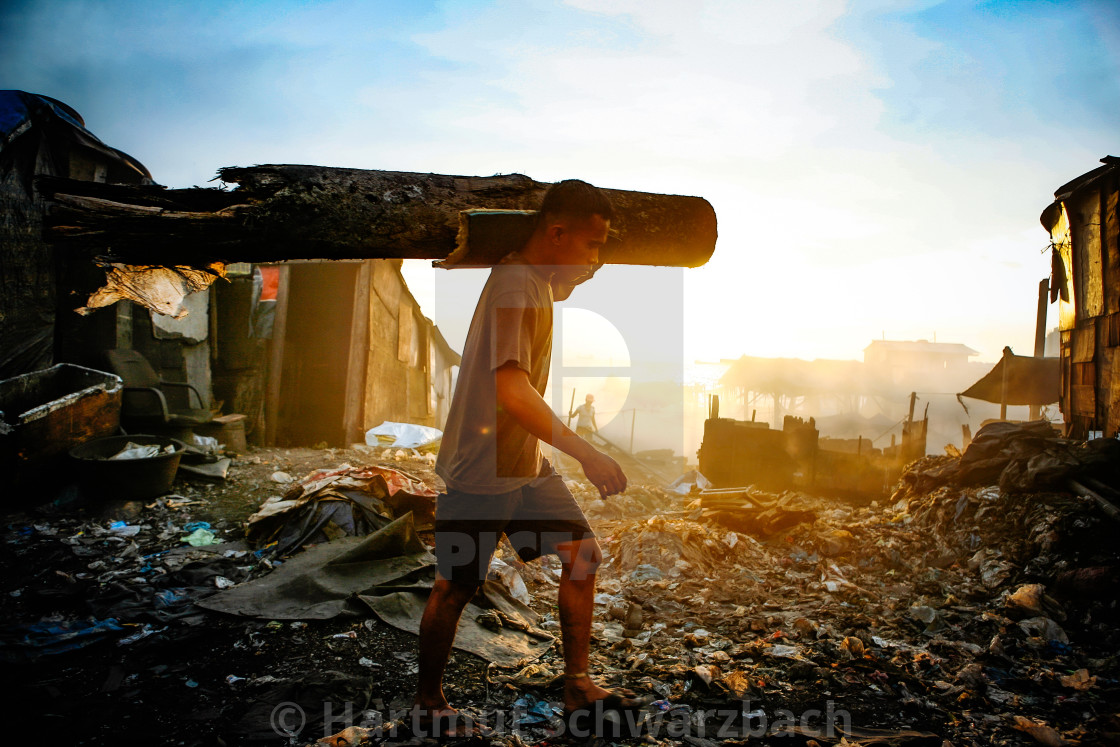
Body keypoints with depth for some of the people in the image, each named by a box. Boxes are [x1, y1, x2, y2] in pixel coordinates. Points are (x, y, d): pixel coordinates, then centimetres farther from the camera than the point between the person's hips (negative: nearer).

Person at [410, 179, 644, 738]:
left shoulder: (539, 283, 10)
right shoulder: (514, 285, -22)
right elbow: (511, 389, -34)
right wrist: (585, 453, -38)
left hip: (525, 463, 9)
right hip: (480, 469, -9)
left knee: (583, 554, 4)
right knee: (455, 589, 5)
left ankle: (578, 686, 18)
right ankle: (428, 703, 26)